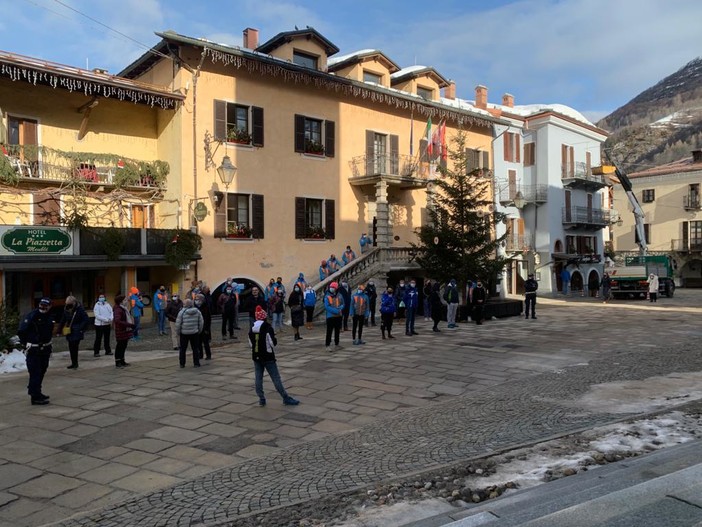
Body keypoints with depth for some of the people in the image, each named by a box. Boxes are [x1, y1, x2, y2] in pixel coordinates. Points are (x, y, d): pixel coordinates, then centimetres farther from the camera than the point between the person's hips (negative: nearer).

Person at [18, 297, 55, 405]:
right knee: (35, 373, -7)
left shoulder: (50, 317, 8)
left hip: (45, 349, 8)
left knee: (41, 371, 17)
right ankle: (35, 397, -3)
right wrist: (26, 344, -12)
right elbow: (21, 331, -16)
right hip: (33, 350, -8)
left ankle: (37, 393, 31)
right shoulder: (31, 316, -15)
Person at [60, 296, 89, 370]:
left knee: (74, 347, -12)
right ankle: (74, 363, 18)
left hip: (77, 333, -6)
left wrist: (81, 328, -14)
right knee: (71, 348, 8)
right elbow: (63, 321, 14)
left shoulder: (80, 310, -8)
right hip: (69, 332, 6)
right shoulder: (66, 310, 7)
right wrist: (59, 330, 11)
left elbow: (86, 320, -8)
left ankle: (75, 363, -5)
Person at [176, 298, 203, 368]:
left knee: (182, 349, 10)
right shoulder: (197, 312, 0)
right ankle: (196, 363, 8)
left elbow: (178, 323, -8)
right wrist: (199, 330, 16)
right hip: (194, 333, 2)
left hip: (184, 333, -2)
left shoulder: (182, 312, -10)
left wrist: (178, 332, 5)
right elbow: (201, 322, 5)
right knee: (195, 348, 9)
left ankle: (182, 364, 13)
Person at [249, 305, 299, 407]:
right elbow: (273, 343, -14)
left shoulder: (251, 329, 2)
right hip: (268, 357, -5)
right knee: (276, 378, -1)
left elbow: (251, 343, 9)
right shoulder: (267, 328, -15)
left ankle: (261, 399, 12)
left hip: (256, 357, 5)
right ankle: (286, 399, 4)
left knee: (258, 378, 9)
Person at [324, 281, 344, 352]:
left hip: (338, 316, 5)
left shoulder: (339, 296, 5)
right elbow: (327, 307, -14)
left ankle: (336, 344, 28)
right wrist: (335, 311, -21)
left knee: (337, 331, 15)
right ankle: (328, 345, -5)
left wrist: (340, 308, -13)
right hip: (330, 316, -5)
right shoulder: (327, 297, -8)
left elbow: (343, 304, 11)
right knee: (329, 331, -8)